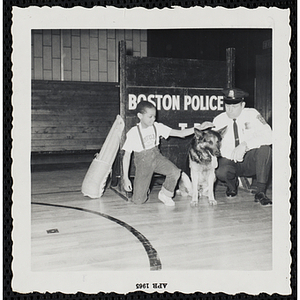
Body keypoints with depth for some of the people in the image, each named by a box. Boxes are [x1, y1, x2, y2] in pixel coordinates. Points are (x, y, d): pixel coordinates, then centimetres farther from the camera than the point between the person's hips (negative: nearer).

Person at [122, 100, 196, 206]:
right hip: (143, 162, -3)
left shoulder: (157, 127, -5)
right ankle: (143, 189, 28)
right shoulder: (133, 133, -14)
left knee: (175, 172, -26)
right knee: (138, 200, -10)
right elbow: (126, 156, -8)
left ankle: (165, 194, 3)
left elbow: (180, 133, -9)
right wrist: (126, 178, -10)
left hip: (157, 157, 3)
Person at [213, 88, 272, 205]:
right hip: (229, 161, 1)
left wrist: (245, 144, -34)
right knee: (220, 172, -33)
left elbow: (268, 136, -20)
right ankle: (232, 184, 7)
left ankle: (260, 192, -22)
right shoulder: (218, 120, -1)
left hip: (250, 161, 0)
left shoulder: (251, 114, -7)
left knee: (265, 149, -32)